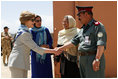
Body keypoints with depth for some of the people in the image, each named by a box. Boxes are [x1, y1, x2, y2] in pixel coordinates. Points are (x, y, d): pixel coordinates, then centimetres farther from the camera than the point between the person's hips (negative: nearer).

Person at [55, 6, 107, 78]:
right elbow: (73, 42, 23)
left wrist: (97, 59, -23)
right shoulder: (82, 29, 19)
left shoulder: (98, 26, -7)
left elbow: (101, 44, -16)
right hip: (82, 59, 8)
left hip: (93, 58, -8)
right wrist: (61, 48, 23)